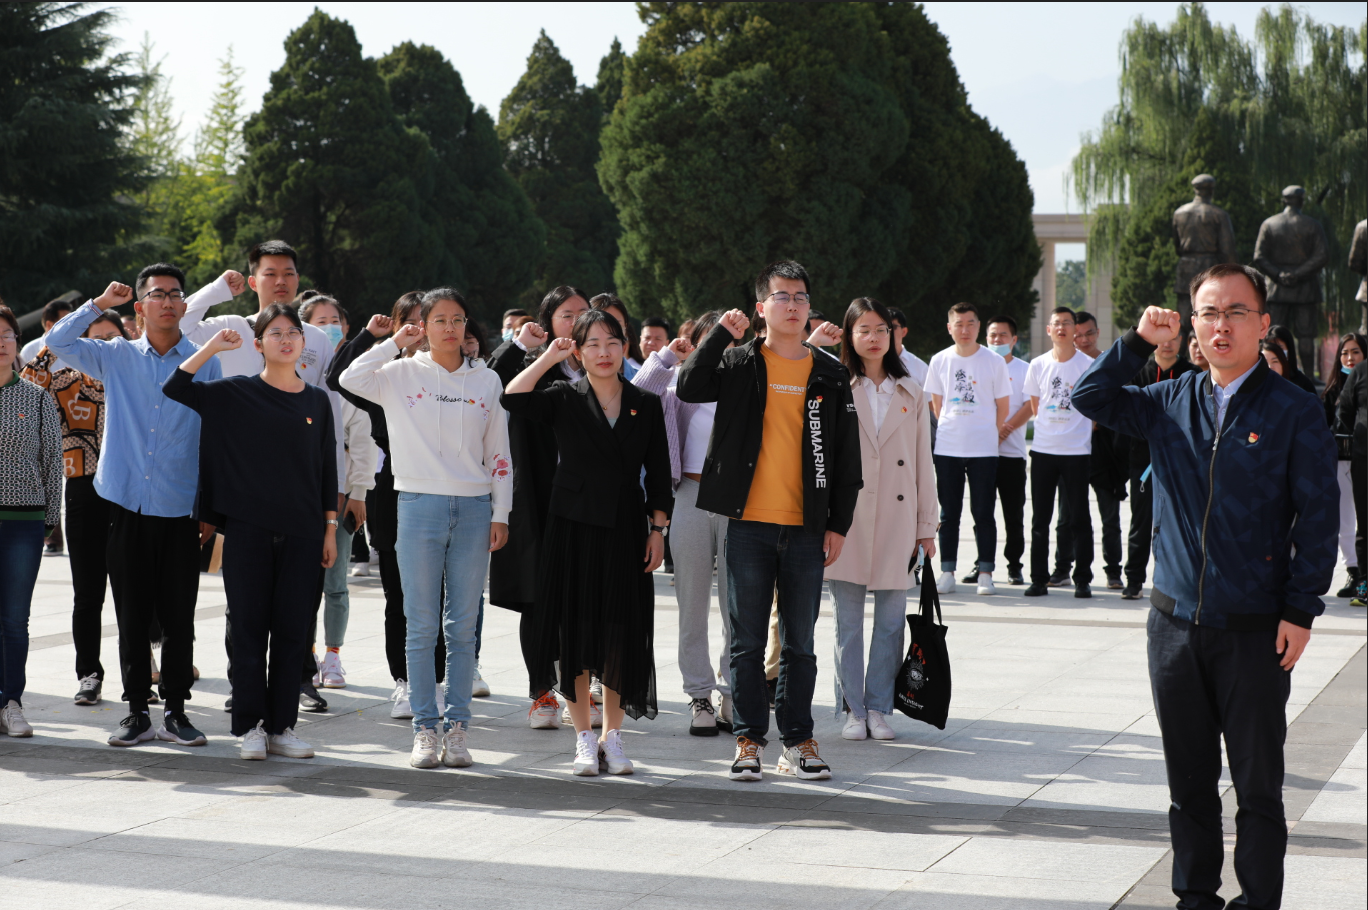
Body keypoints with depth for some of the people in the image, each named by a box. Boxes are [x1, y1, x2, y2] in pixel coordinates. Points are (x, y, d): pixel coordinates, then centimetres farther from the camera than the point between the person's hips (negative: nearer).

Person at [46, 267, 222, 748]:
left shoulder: (206, 364, 5)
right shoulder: (116, 357, 8)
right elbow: (58, 342, 2)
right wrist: (100, 303, -3)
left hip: (180, 510, -1)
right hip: (127, 505, 1)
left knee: (179, 617, 2)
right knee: (131, 616, 4)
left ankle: (175, 710, 12)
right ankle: (136, 711, 12)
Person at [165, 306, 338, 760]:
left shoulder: (317, 400, 10)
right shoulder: (237, 393, 3)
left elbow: (327, 468, 12)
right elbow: (175, 388, -6)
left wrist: (330, 528, 8)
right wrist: (214, 345, -10)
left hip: (301, 533, 2)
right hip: (248, 529, -2)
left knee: (292, 630, 3)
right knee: (249, 628, 0)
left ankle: (282, 727, 11)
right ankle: (249, 727, 7)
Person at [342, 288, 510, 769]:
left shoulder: (486, 381, 10)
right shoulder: (401, 375, 4)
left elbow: (499, 454, 11)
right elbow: (350, 378, -16)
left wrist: (500, 514, 4)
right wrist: (395, 343, -8)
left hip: (473, 508, 2)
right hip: (420, 505, -2)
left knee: (463, 627, 4)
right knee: (422, 627, 0)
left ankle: (457, 728, 10)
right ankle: (425, 728, 7)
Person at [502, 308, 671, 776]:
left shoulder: (646, 405, 7)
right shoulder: (565, 399, 2)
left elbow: (658, 474, 9)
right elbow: (513, 398, -17)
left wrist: (658, 528, 2)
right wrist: (549, 356, -11)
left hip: (625, 530, 1)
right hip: (574, 526, -1)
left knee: (621, 633, 3)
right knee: (575, 630, 1)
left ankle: (613, 735, 16)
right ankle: (584, 737, 11)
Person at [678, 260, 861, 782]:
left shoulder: (830, 376, 8)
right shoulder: (741, 363, 4)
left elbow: (846, 456, 9)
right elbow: (689, 388, -13)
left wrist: (839, 523, 4)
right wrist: (722, 334, -15)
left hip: (806, 528, 1)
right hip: (749, 523, -1)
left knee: (799, 642, 7)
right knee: (748, 641, 3)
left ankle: (798, 743, 14)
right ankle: (749, 740, 9)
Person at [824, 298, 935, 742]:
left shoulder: (911, 394, 11)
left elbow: (924, 463, 11)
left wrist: (927, 526, 8)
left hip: (896, 518, 2)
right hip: (848, 518, -2)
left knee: (890, 620, 3)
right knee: (848, 621, 2)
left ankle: (879, 707, 12)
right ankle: (853, 709, 10)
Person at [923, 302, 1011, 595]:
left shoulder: (994, 362, -1)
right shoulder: (939, 361, 6)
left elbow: (1003, 404, 6)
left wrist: (993, 435, 6)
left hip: (983, 449, -2)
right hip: (947, 449, 2)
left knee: (983, 513, -1)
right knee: (949, 513, 5)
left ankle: (985, 573, 4)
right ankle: (947, 572, 10)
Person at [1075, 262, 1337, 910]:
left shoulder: (1294, 412, -4)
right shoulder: (1171, 403, 8)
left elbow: (1317, 515, -5)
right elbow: (1091, 398, 11)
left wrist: (1301, 610, -9)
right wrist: (1140, 341, -3)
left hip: (1255, 630, -4)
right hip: (1176, 622, 4)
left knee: (1257, 784, 2)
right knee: (1188, 778, 12)